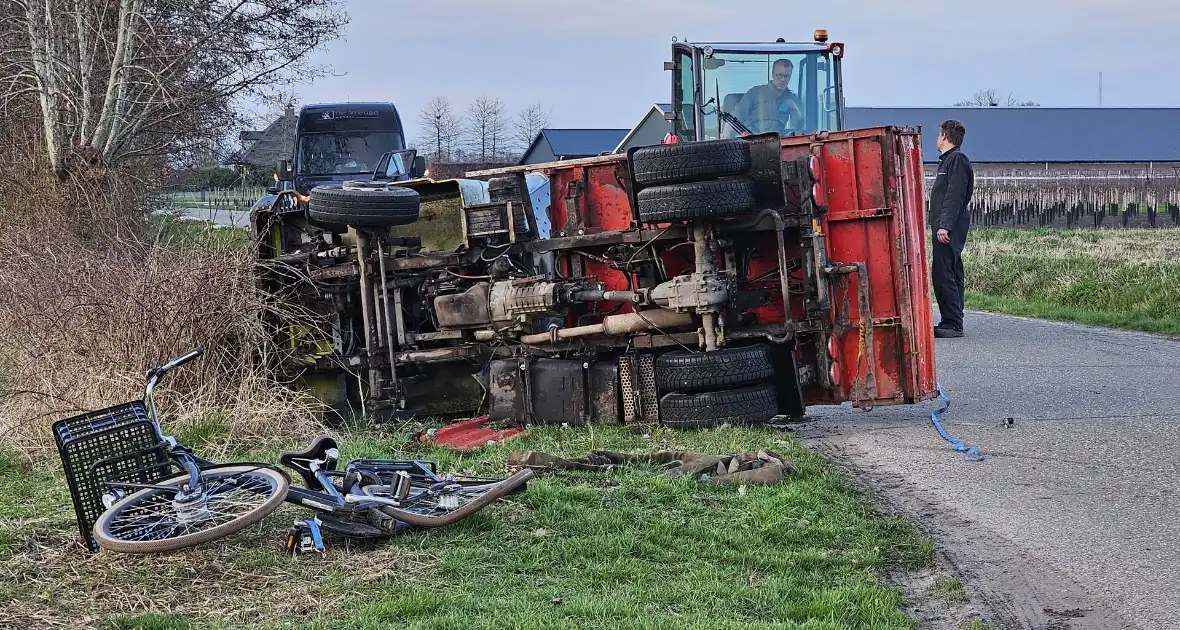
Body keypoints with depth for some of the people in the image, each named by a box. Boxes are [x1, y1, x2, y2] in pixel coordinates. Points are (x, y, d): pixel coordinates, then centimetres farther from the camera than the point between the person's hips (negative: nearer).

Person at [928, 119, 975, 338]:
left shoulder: (957, 160, -10)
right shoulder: (948, 160, 21)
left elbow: (955, 196, -19)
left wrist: (944, 225, -25)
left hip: (949, 229, -11)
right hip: (947, 229, 11)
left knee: (943, 273, -12)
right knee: (950, 274, 12)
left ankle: (953, 324, -12)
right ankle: (951, 323, 16)